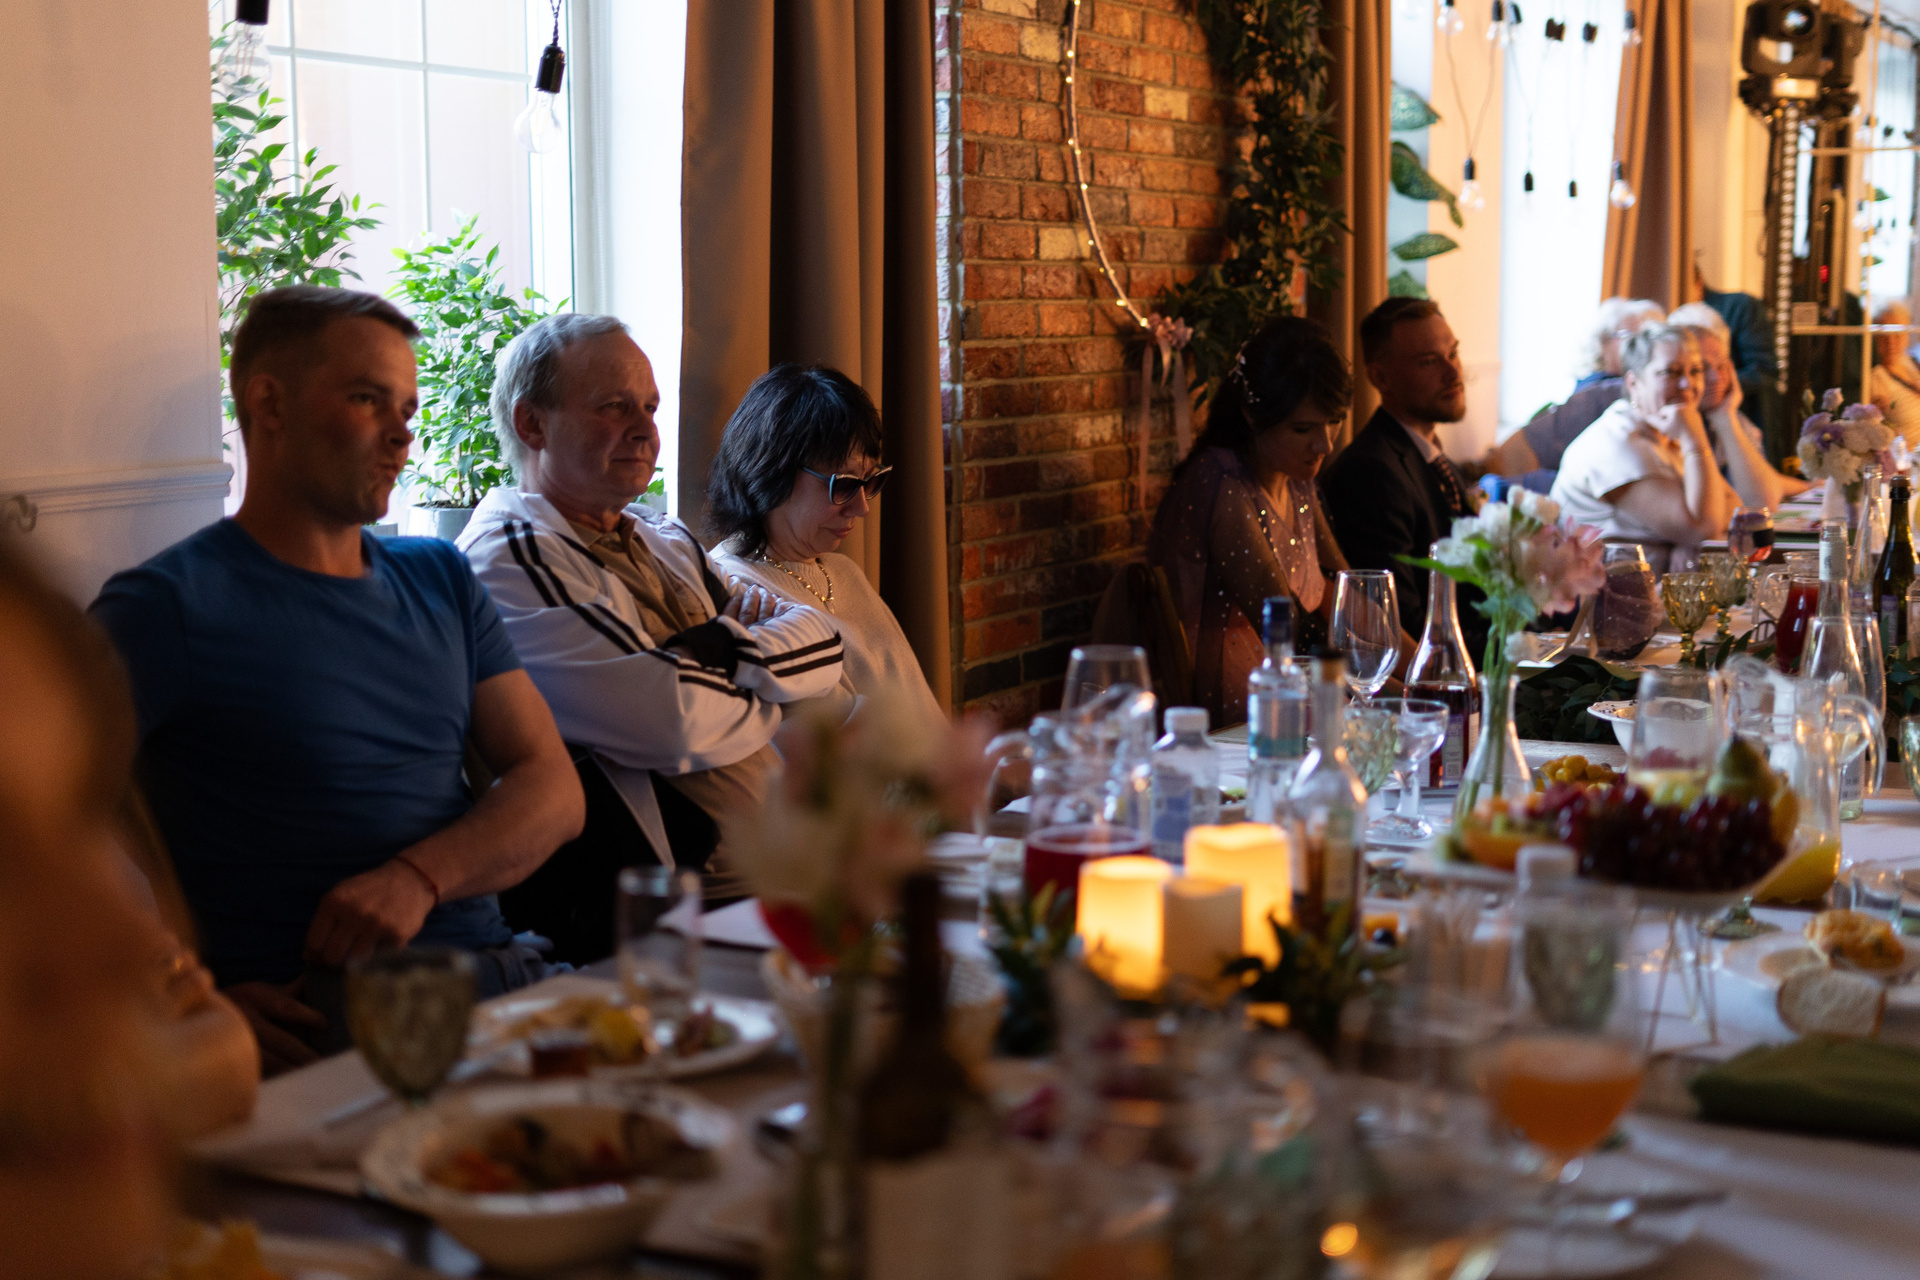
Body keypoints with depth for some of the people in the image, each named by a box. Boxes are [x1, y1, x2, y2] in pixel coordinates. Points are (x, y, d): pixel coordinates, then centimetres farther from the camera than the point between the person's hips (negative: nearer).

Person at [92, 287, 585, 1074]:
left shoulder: (442, 581, 20)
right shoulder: (167, 607, 0)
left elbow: (553, 788, 12)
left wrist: (419, 877, -8)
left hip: (495, 976, 6)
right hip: (314, 1017, -6)